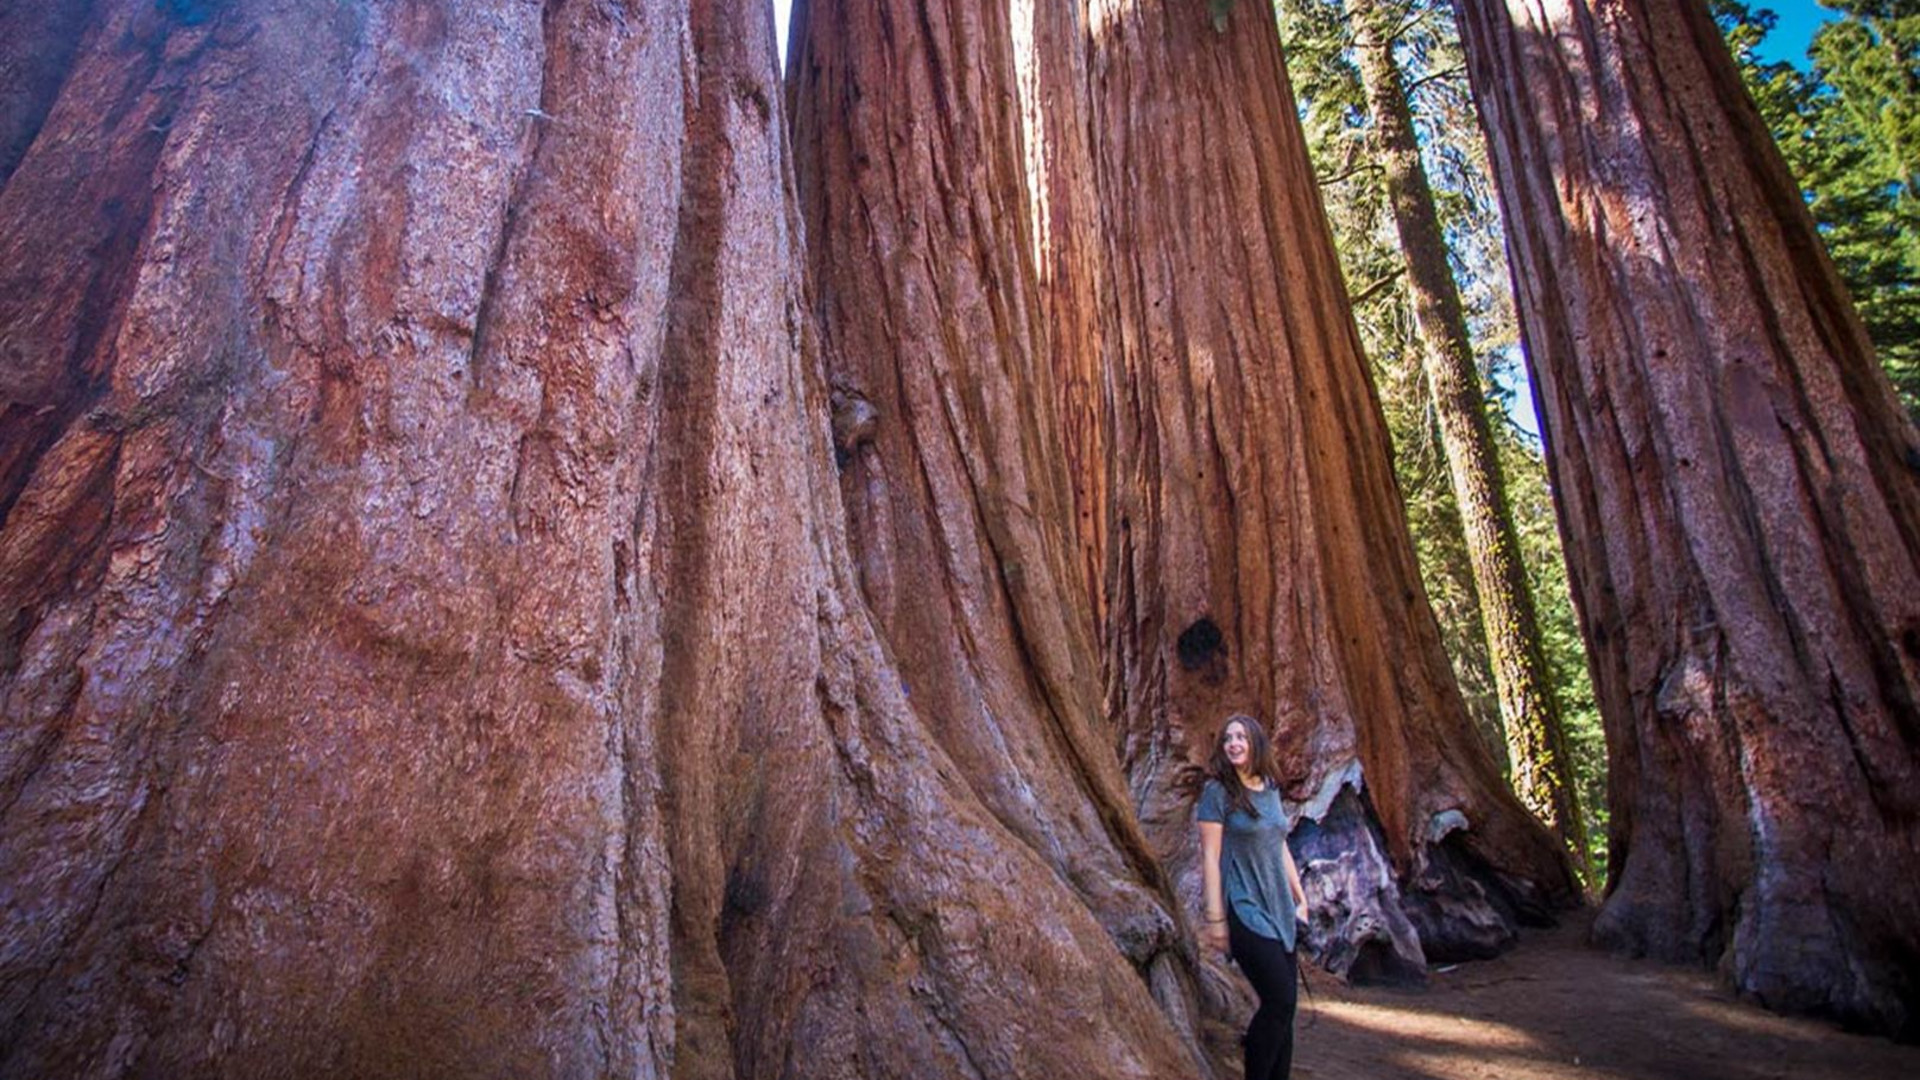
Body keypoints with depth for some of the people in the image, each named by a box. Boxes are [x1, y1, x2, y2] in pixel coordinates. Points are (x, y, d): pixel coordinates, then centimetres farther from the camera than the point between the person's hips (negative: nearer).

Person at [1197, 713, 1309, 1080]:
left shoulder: (1271, 789, 9)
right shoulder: (1217, 791, -10)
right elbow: (1210, 857, -12)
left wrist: (1300, 896, 18)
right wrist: (1215, 918, -14)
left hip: (1278, 908, 7)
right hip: (1244, 909, -7)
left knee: (1284, 1004, 8)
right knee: (1280, 1000, -10)